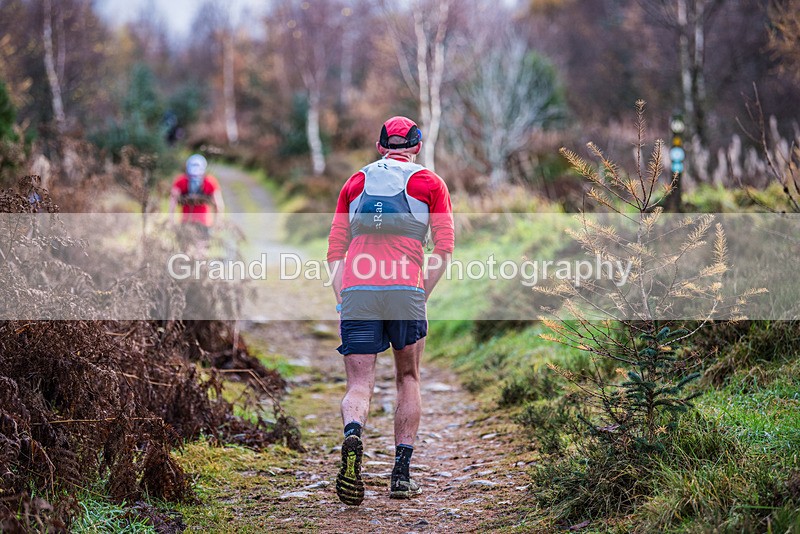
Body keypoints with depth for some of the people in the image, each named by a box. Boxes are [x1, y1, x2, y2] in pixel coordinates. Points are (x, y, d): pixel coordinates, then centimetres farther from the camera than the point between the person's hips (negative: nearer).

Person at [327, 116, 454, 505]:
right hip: (404, 291, -1)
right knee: (408, 378, 17)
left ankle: (352, 435, -31)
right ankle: (401, 475, 13)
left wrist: (342, 299, 12)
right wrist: (422, 295, 8)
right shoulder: (429, 183, 13)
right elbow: (444, 249, 3)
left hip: (356, 294, 1)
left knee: (359, 385, 2)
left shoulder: (355, 182, 20)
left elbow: (335, 251, 14)